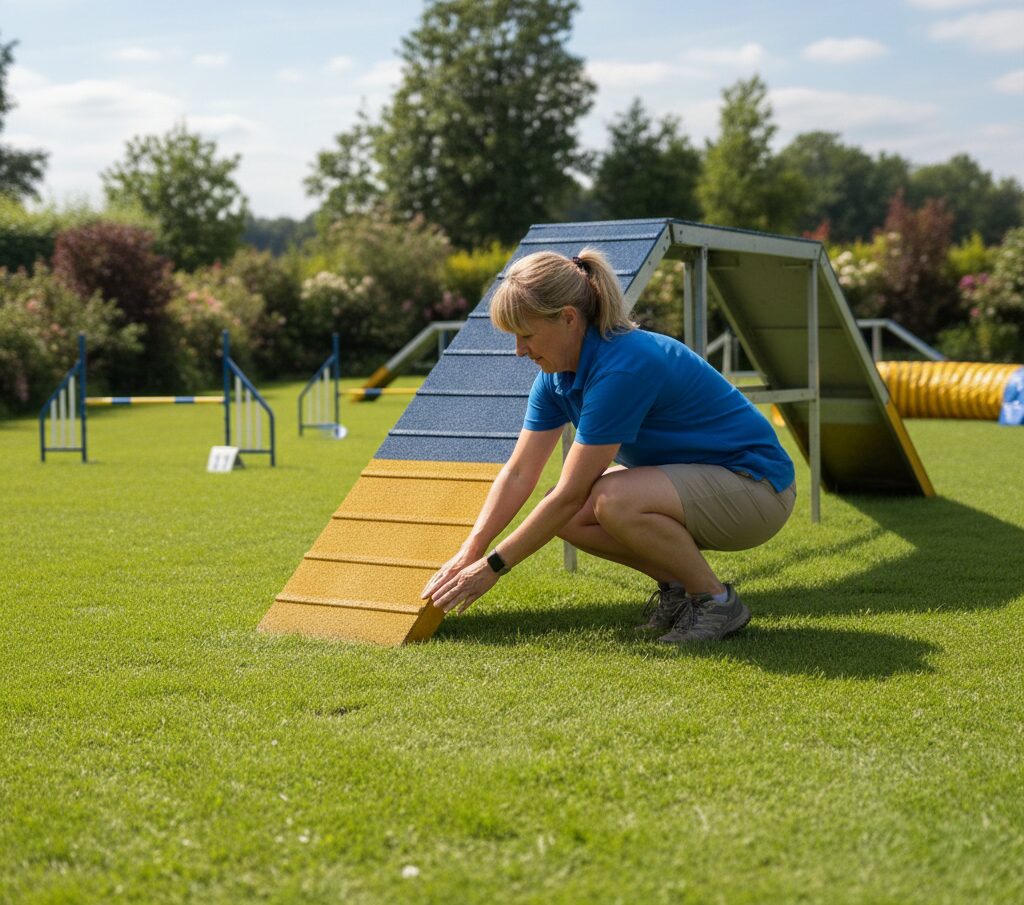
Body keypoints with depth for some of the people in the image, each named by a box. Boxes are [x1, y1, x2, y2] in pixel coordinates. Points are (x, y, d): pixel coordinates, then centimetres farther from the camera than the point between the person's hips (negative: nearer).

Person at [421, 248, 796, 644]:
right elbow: (518, 472, 1)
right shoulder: (558, 373, -2)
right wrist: (468, 552, -8)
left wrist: (492, 566, -19)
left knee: (614, 500, -33)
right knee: (566, 516, -9)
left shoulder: (622, 368, -29)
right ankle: (676, 586, 7)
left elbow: (570, 493, -26)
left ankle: (717, 601, -11)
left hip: (756, 488, -9)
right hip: (692, 478, 9)